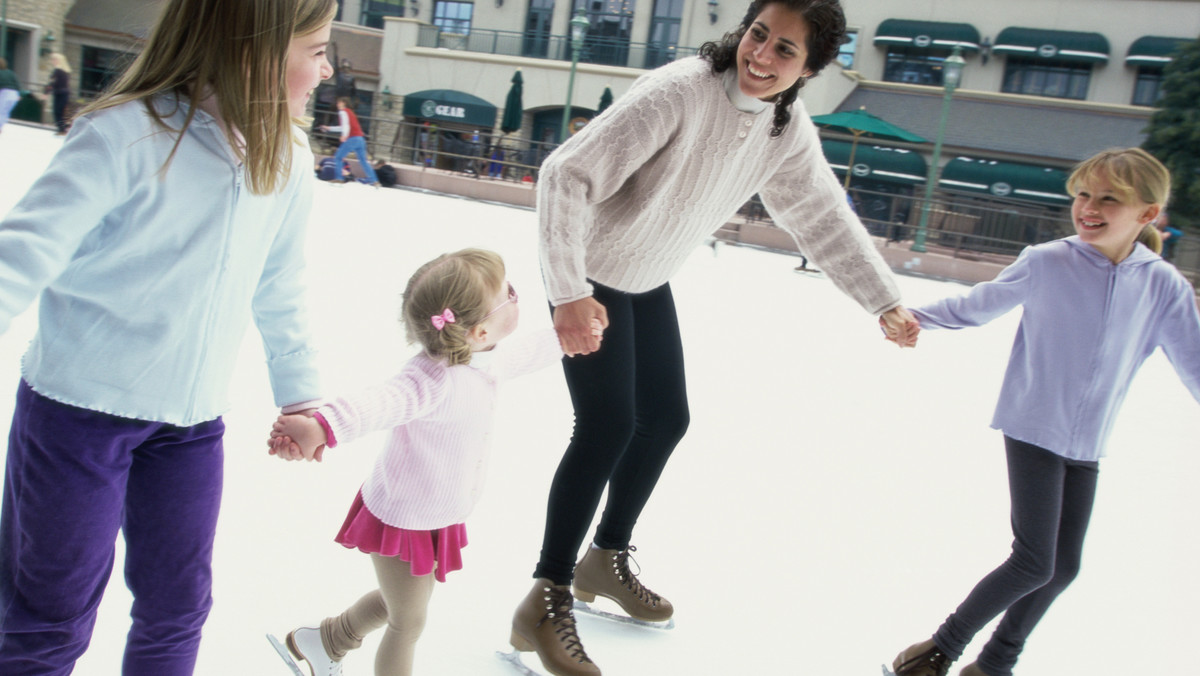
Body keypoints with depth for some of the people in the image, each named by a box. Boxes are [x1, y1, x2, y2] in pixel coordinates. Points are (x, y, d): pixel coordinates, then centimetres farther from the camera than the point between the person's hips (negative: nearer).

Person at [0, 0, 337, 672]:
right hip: (80, 407, -5)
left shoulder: (291, 161, -2)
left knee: (178, 611, 18)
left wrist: (300, 390, 11)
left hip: (192, 422, 5)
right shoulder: (128, 134, -19)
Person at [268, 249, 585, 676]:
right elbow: (383, 402, -58)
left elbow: (522, 354, 13)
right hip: (404, 524, -9)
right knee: (409, 625, 15)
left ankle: (323, 641, 55)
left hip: (437, 518, 9)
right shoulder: (433, 382, -38)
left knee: (399, 603, 32)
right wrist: (321, 426, -76)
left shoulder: (485, 360, -9)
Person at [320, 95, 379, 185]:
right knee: (363, 161, 8)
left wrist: (345, 135, -34)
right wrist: (329, 128, 42)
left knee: (338, 158, 1)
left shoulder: (343, 112, 1)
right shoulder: (350, 112, 26)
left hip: (352, 139, -8)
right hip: (360, 138, 8)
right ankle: (374, 180, -2)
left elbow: (346, 125, -18)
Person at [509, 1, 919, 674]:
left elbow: (826, 218, 4)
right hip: (591, 276, -8)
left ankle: (607, 558, 35)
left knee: (667, 419, 13)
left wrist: (887, 301, 2)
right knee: (608, 425, -14)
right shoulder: (679, 92, -30)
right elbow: (567, 174, -32)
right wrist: (569, 294, -38)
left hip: (648, 281, 8)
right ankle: (547, 603, 2)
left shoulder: (790, 130, -8)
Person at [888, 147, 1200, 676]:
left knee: (1064, 567, 11)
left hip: (1087, 446, 5)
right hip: (1032, 430, -4)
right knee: (1034, 562, -10)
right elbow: (977, 306, -2)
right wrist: (916, 316, -14)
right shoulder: (1045, 264, -13)